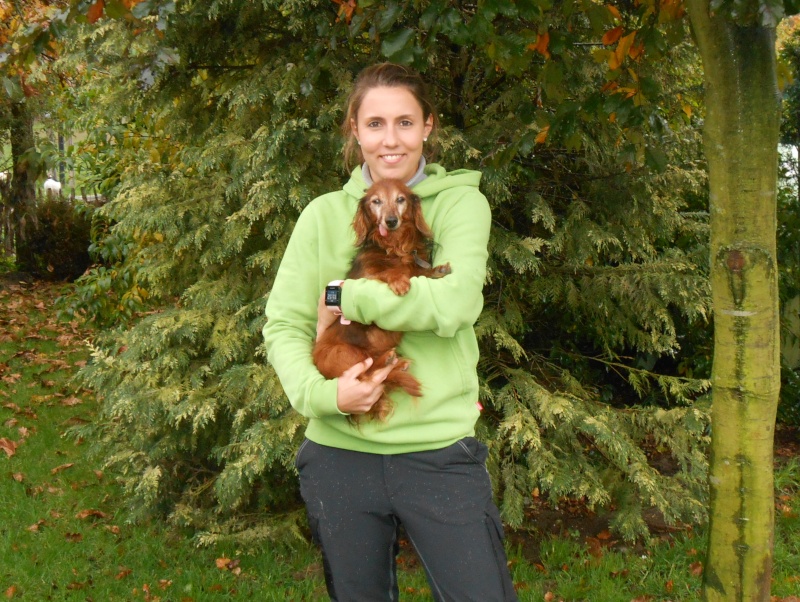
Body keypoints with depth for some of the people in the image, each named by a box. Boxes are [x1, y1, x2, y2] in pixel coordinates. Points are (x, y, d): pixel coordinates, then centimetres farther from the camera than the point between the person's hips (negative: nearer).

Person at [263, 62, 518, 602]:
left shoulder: (461, 202, -1)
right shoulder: (324, 215, 4)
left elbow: (454, 302, -17)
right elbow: (283, 325, 0)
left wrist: (344, 298, -12)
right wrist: (321, 391, -18)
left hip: (439, 450, -2)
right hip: (340, 452, 3)